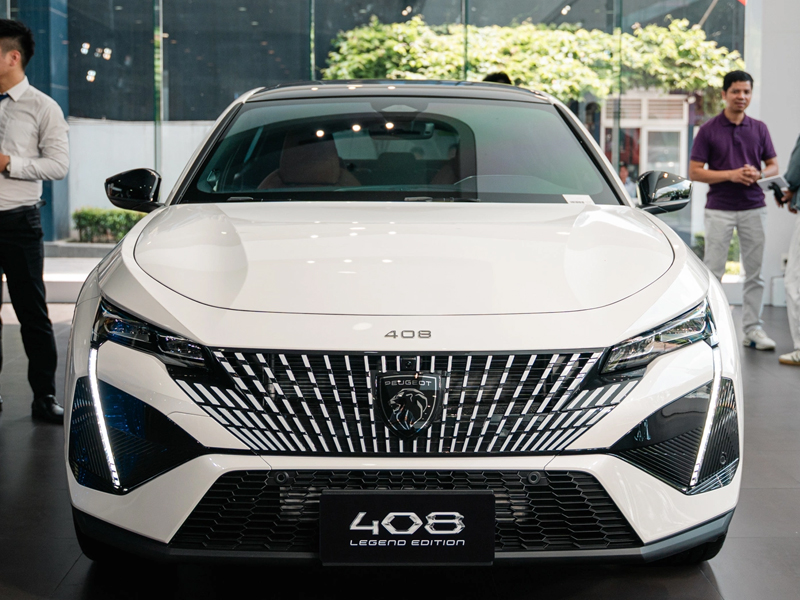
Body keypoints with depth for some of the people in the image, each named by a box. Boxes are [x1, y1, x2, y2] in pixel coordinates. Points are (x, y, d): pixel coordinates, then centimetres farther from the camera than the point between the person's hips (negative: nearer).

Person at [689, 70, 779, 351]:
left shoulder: (759, 129, 8)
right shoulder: (709, 130, -2)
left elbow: (773, 166, 12)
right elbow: (695, 172, -4)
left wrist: (758, 174, -11)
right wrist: (730, 175, -15)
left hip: (754, 207, 3)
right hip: (719, 209, -3)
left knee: (755, 272, 5)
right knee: (712, 272, -1)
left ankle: (753, 328, 13)